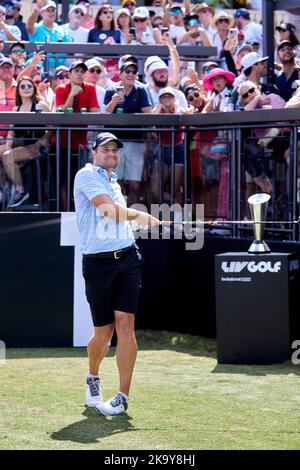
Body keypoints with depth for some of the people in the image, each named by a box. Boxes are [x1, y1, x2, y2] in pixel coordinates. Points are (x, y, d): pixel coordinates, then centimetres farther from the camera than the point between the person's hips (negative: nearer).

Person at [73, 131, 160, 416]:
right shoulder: (87, 175, -4)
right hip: (97, 262, -5)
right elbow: (111, 210, -14)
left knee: (125, 324, -8)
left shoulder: (114, 183, 20)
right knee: (103, 331, 2)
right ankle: (93, 379, 32)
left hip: (127, 258, 5)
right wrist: (143, 216, -2)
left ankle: (123, 397, -7)